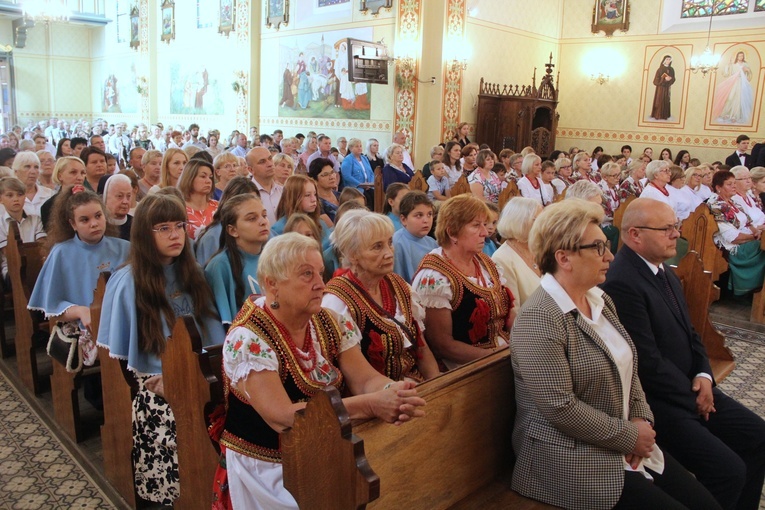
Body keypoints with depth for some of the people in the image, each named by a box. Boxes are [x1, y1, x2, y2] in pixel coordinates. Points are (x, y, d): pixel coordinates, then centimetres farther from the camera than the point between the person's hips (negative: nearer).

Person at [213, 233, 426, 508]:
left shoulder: (329, 322, -1)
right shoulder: (247, 339, -20)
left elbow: (365, 378, -5)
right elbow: (282, 416, -28)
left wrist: (392, 392, -29)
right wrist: (372, 404, -32)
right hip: (269, 466, -5)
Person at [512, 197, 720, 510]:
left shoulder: (601, 300, 8)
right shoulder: (538, 319, -21)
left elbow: (627, 367, 15)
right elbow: (561, 408, -23)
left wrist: (641, 419, -2)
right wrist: (629, 436, -13)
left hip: (624, 447, 8)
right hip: (571, 462, -8)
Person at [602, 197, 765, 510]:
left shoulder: (664, 273, 8)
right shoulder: (621, 283, -24)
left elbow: (689, 333, 15)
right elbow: (648, 362, -22)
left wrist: (704, 376, -2)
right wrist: (693, 398, -10)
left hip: (687, 387, 10)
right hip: (654, 401, -10)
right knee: (728, 470, -14)